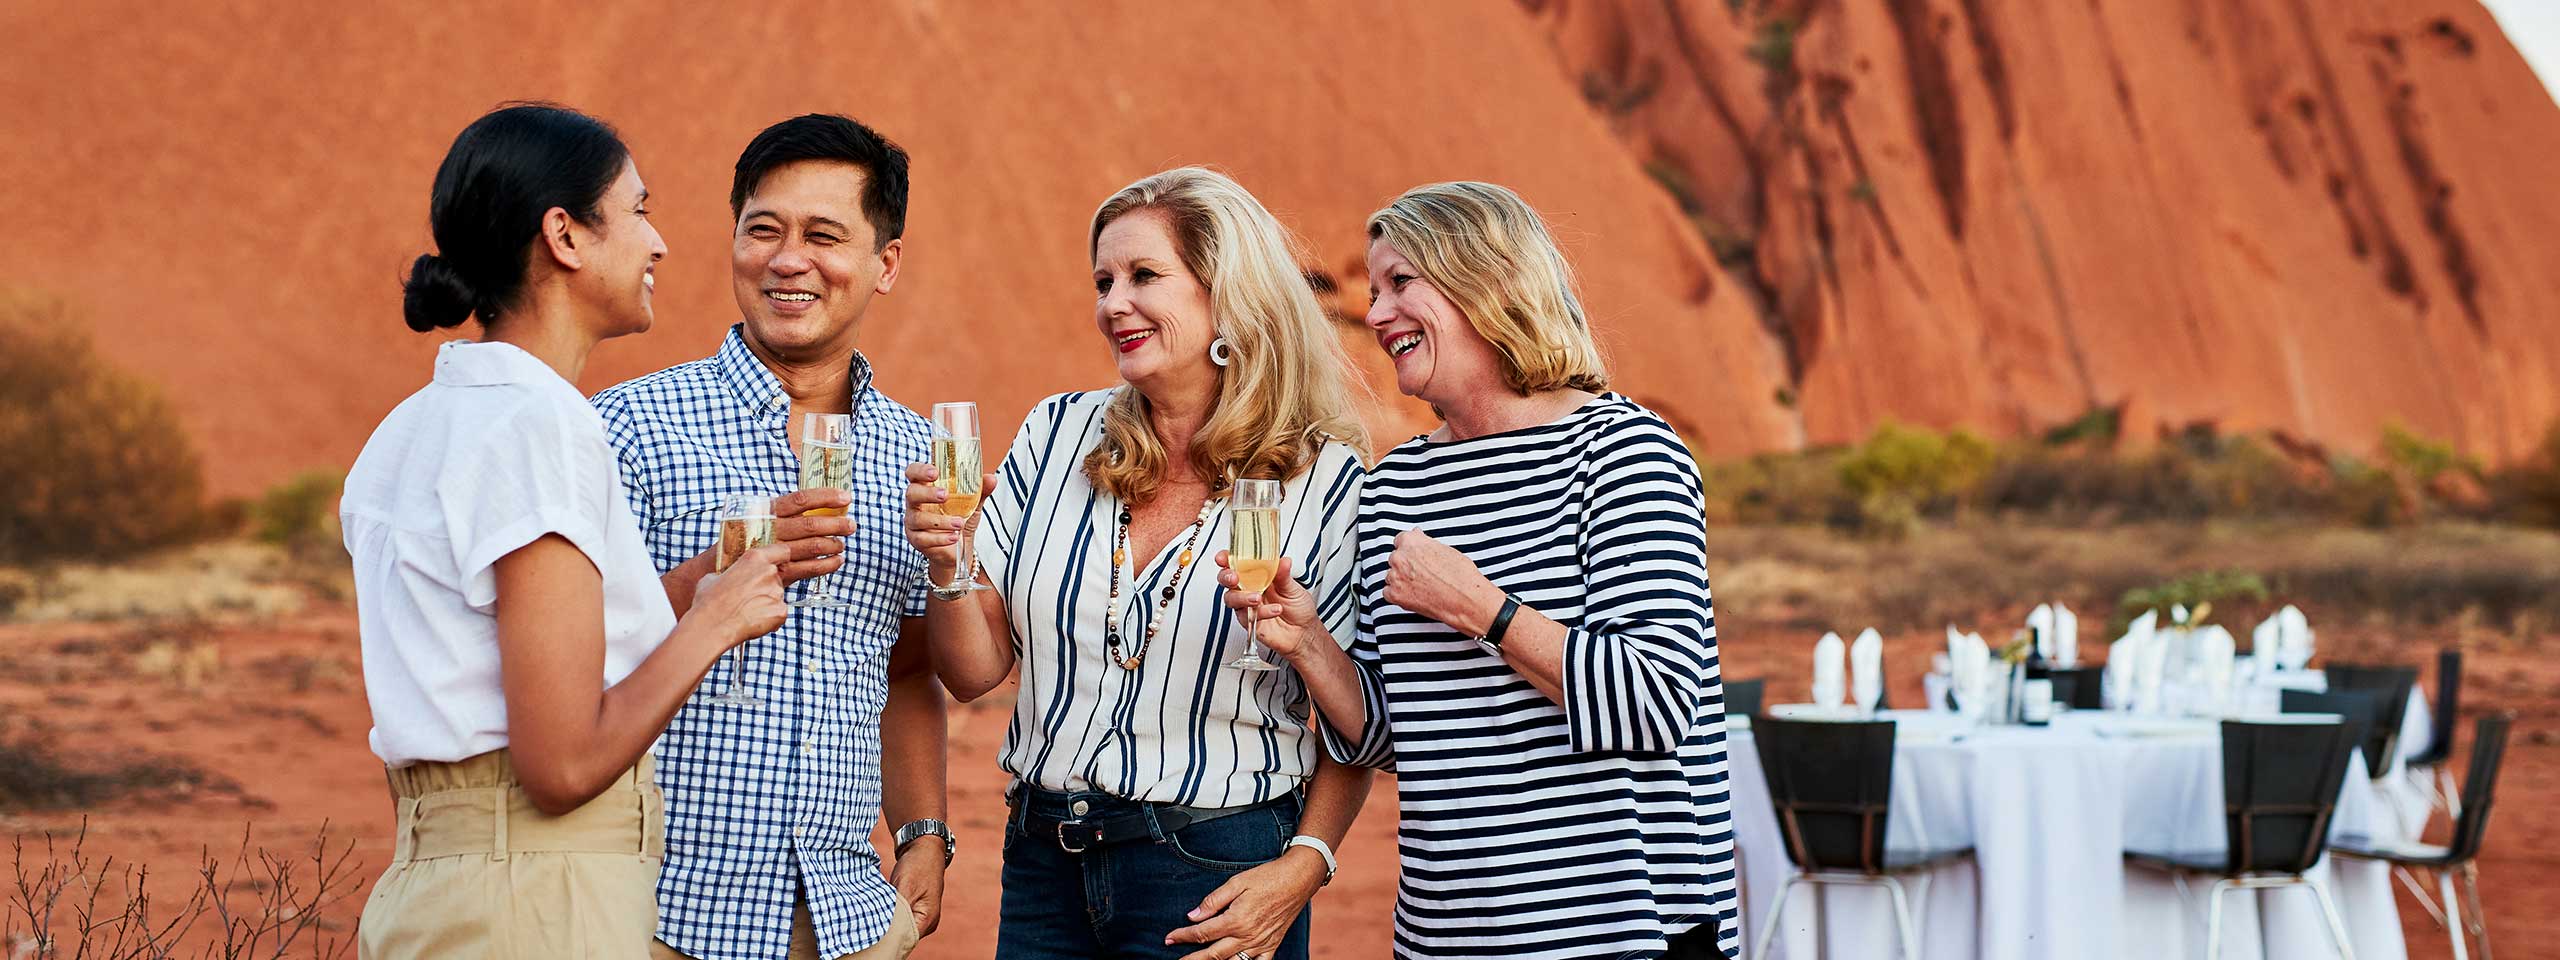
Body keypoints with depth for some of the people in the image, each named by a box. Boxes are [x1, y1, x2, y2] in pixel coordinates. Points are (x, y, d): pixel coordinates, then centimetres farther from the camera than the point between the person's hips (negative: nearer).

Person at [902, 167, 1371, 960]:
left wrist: (1302, 866, -16)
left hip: (1215, 877, -3)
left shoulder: (1326, 483, -6)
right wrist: (950, 564, -13)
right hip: (1045, 862, 4)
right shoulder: (1059, 435, 4)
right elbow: (975, 672, 5)